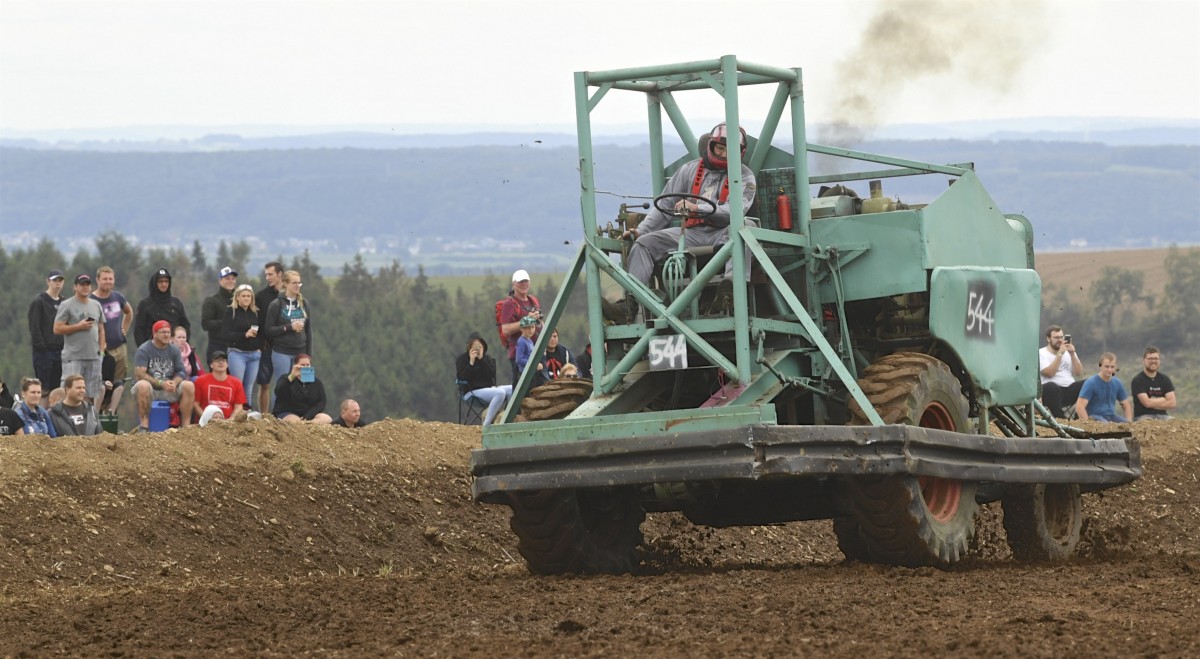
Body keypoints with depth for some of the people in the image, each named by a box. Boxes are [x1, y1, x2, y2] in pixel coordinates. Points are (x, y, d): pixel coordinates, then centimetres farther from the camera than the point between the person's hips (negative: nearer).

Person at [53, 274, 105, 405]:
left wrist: (101, 349, 9)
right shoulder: (67, 305, -2)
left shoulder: (96, 305, 16)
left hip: (94, 357, 6)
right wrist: (79, 326, -13)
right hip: (73, 358, -5)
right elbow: (57, 329, -7)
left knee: (93, 394, 6)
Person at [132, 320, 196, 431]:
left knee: (189, 386, -21)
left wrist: (174, 383, -20)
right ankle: (144, 424, -30)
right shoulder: (143, 350, -8)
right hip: (150, 390, -4)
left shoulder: (174, 350, 7)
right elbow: (139, 374, -17)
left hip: (168, 391, 4)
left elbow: (181, 372, 4)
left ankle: (186, 425, -18)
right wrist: (161, 383, -25)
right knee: (143, 385, -38)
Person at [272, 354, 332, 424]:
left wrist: (306, 417, -17)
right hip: (287, 414, -4)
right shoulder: (286, 379, 2)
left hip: (309, 415, 4)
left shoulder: (317, 383, 11)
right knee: (294, 420, -40)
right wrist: (292, 377, -33)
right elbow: (278, 392, -20)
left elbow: (321, 403, 1)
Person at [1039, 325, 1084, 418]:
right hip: (1052, 392, -5)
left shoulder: (1068, 352, 18)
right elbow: (1049, 373, -14)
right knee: (1051, 387, -40)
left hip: (1070, 391, 5)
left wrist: (1072, 354, -4)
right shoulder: (1041, 354, 3)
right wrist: (1060, 354, -13)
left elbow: (1079, 373, 7)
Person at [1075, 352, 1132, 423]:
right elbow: (1079, 407, -16)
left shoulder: (1117, 383, 9)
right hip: (1094, 416, -5)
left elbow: (1126, 406, 16)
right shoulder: (1090, 383, -9)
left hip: (1111, 416, 5)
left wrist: (1129, 422, -3)